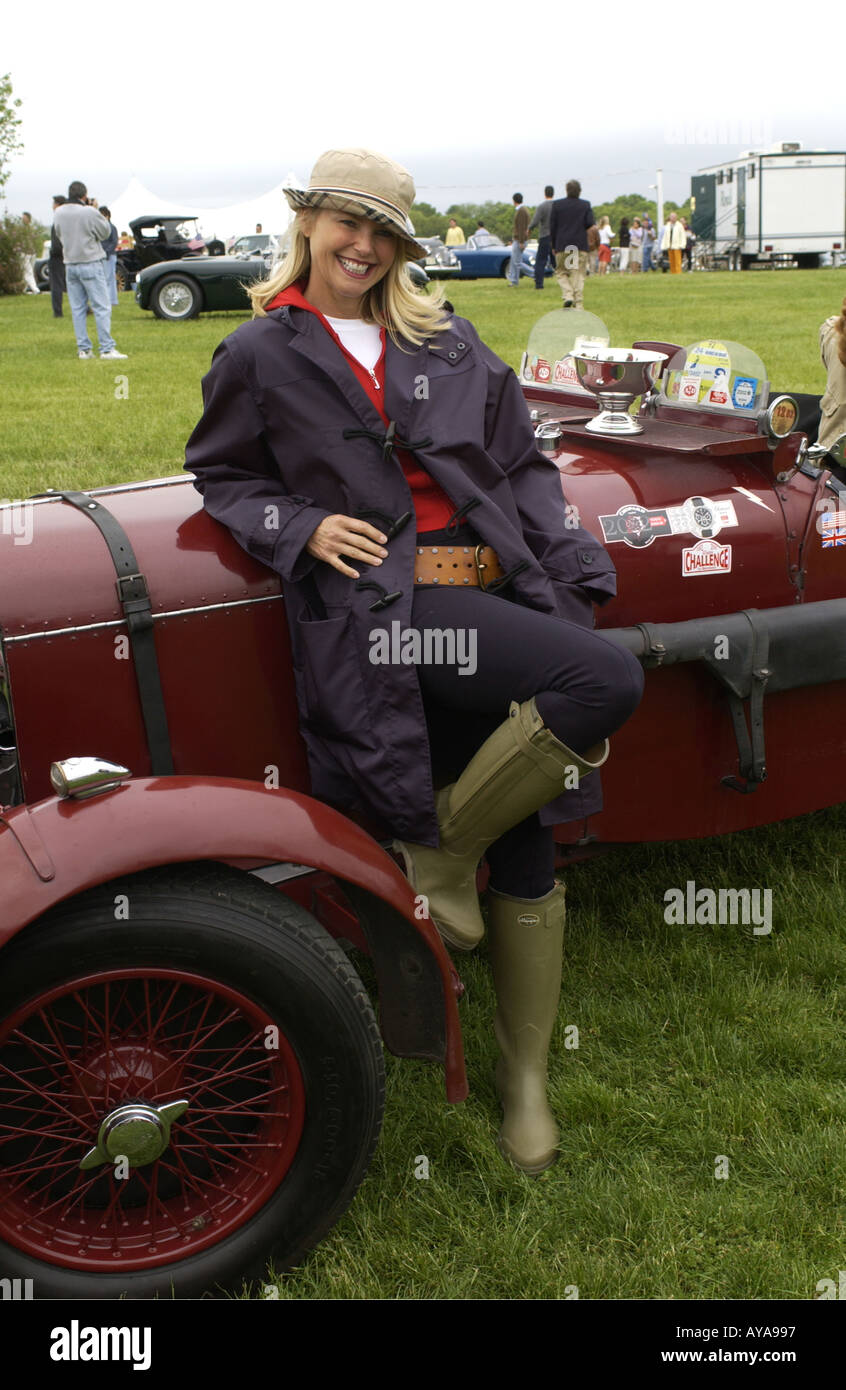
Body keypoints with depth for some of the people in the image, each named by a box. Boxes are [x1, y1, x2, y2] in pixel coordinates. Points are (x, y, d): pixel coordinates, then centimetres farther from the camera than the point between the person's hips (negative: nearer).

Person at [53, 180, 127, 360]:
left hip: (70, 265, 6)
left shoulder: (58, 213, 3)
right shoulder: (89, 212, -14)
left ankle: (83, 349, 8)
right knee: (101, 308, -3)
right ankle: (107, 349, -7)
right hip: (90, 263, -5)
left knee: (77, 309, 9)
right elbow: (105, 232, -3)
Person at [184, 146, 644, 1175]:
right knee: (608, 681, -27)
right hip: (384, 606, -4)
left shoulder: (446, 340, 16)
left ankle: (525, 1081, 22)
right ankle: (438, 857, -7)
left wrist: (570, 581, 4)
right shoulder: (261, 355, 8)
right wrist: (302, 527, -6)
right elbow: (220, 476, 14)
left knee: (524, 852, 4)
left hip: (493, 596, 5)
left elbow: (523, 465, 15)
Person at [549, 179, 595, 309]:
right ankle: (579, 304, 0)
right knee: (579, 276, 4)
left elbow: (552, 226, 0)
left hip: (562, 246, 0)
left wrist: (553, 245, 7)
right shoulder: (586, 205, -1)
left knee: (561, 272, 12)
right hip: (581, 245, 0)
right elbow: (591, 223, -8)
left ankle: (568, 296, -10)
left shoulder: (557, 204, 0)